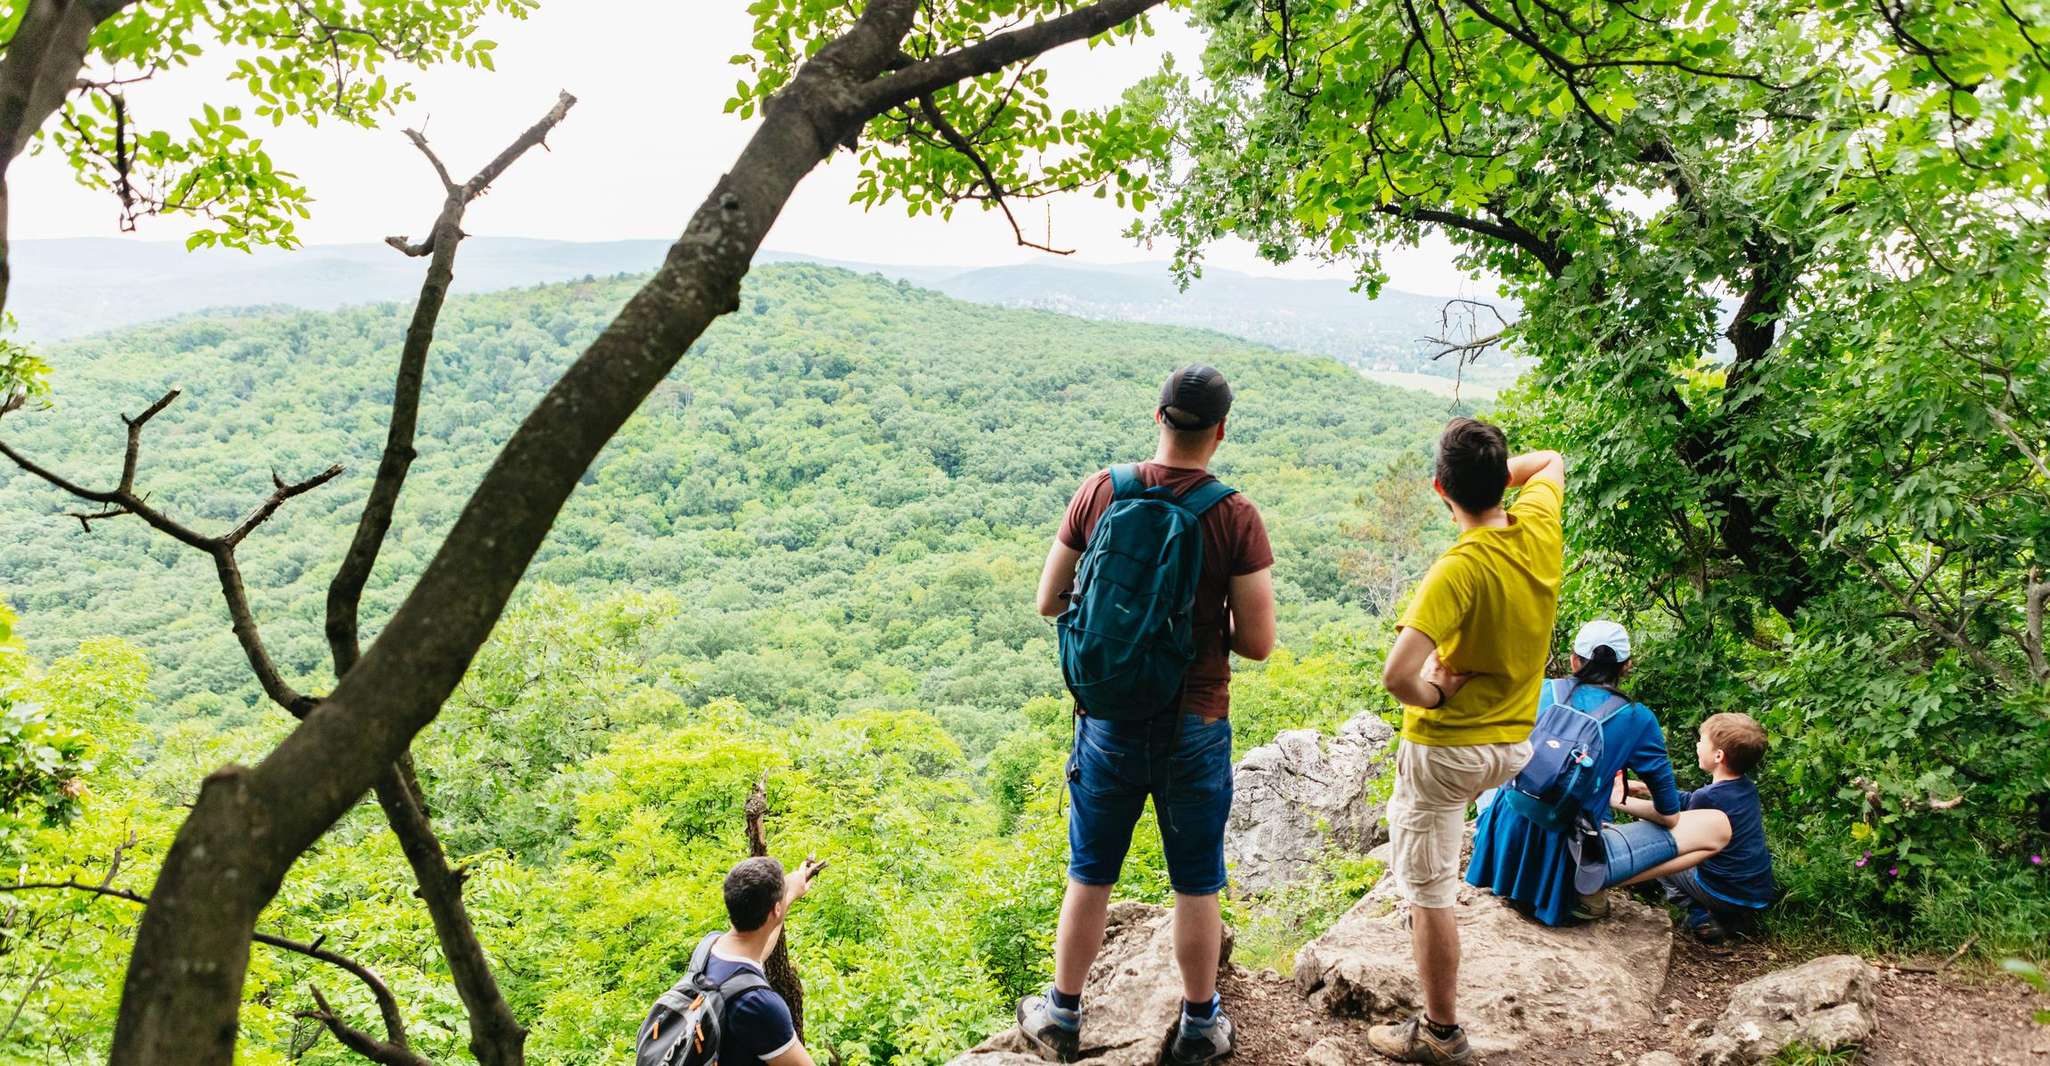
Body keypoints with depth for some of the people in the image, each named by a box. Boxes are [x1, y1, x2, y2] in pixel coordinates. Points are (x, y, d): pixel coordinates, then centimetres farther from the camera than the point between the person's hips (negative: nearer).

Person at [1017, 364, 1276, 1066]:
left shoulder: (1098, 494, -8)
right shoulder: (1236, 517, -14)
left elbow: (1050, 602, -1)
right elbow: (1257, 642, -13)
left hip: (1108, 719, 2)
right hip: (1195, 728, -2)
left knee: (1090, 876, 18)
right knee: (1196, 885, 15)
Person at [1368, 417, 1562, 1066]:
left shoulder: (1460, 569, -28)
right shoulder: (1541, 527, -9)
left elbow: (1396, 677, -36)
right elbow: (1551, 461, 17)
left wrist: (1431, 694, -17)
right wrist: (1497, 469, 6)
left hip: (1446, 749, -8)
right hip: (1515, 746, 8)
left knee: (1429, 894, 6)